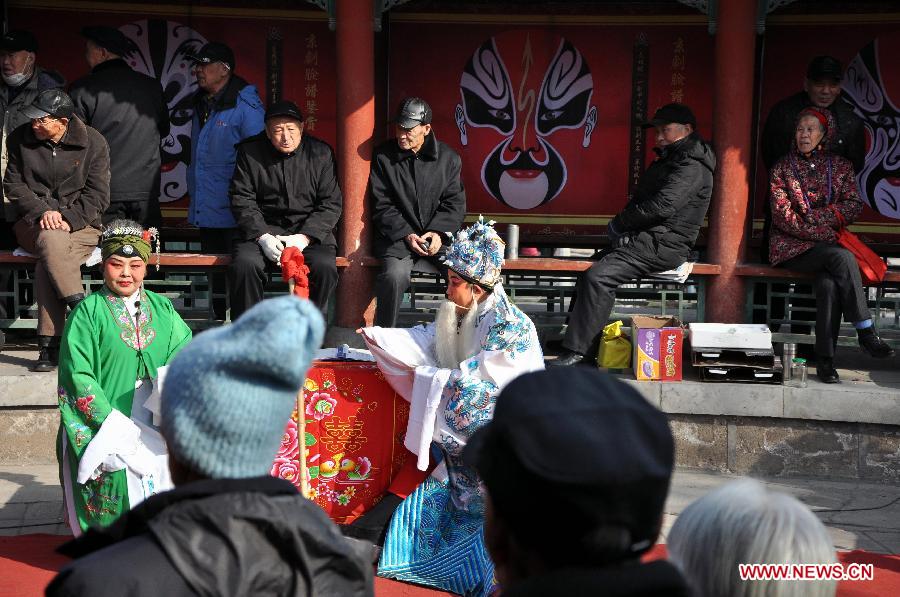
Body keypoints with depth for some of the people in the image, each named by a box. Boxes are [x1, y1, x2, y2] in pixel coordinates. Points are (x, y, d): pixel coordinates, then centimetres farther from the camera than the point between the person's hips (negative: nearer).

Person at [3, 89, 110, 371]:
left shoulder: (93, 142, -2)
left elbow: (98, 195, -2)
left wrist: (68, 220, -16)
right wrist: (42, 211, -11)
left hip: (81, 224, -1)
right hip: (34, 223, 2)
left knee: (47, 263, -33)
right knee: (51, 241, -38)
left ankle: (50, 345, -32)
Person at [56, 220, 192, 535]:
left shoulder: (161, 308, 10)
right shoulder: (88, 312, -3)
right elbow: (78, 375, -9)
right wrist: (114, 425, -16)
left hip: (155, 432, 3)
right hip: (105, 430, -3)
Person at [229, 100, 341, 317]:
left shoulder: (320, 153, 4)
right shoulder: (249, 152, 4)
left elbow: (331, 203, 1)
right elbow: (241, 200, 2)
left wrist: (304, 237, -13)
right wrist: (262, 236, -13)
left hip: (311, 231, 0)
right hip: (263, 228, 0)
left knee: (325, 267, -29)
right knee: (244, 265, -30)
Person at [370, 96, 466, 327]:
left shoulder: (449, 158, 8)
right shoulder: (383, 156, 4)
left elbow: (455, 203, 6)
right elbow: (382, 206, 0)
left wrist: (439, 233, -12)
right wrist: (407, 235, -13)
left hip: (440, 236, 2)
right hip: (397, 236, -1)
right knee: (395, 275, -32)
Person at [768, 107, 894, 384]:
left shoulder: (840, 166, 13)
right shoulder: (782, 168, 6)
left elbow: (854, 206, 2)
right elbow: (783, 216, -5)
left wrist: (810, 216, -10)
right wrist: (824, 229, -15)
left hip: (827, 246, 2)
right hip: (792, 247, -2)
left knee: (829, 282, -32)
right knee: (842, 258, -31)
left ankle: (825, 358, -30)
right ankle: (865, 332, -26)